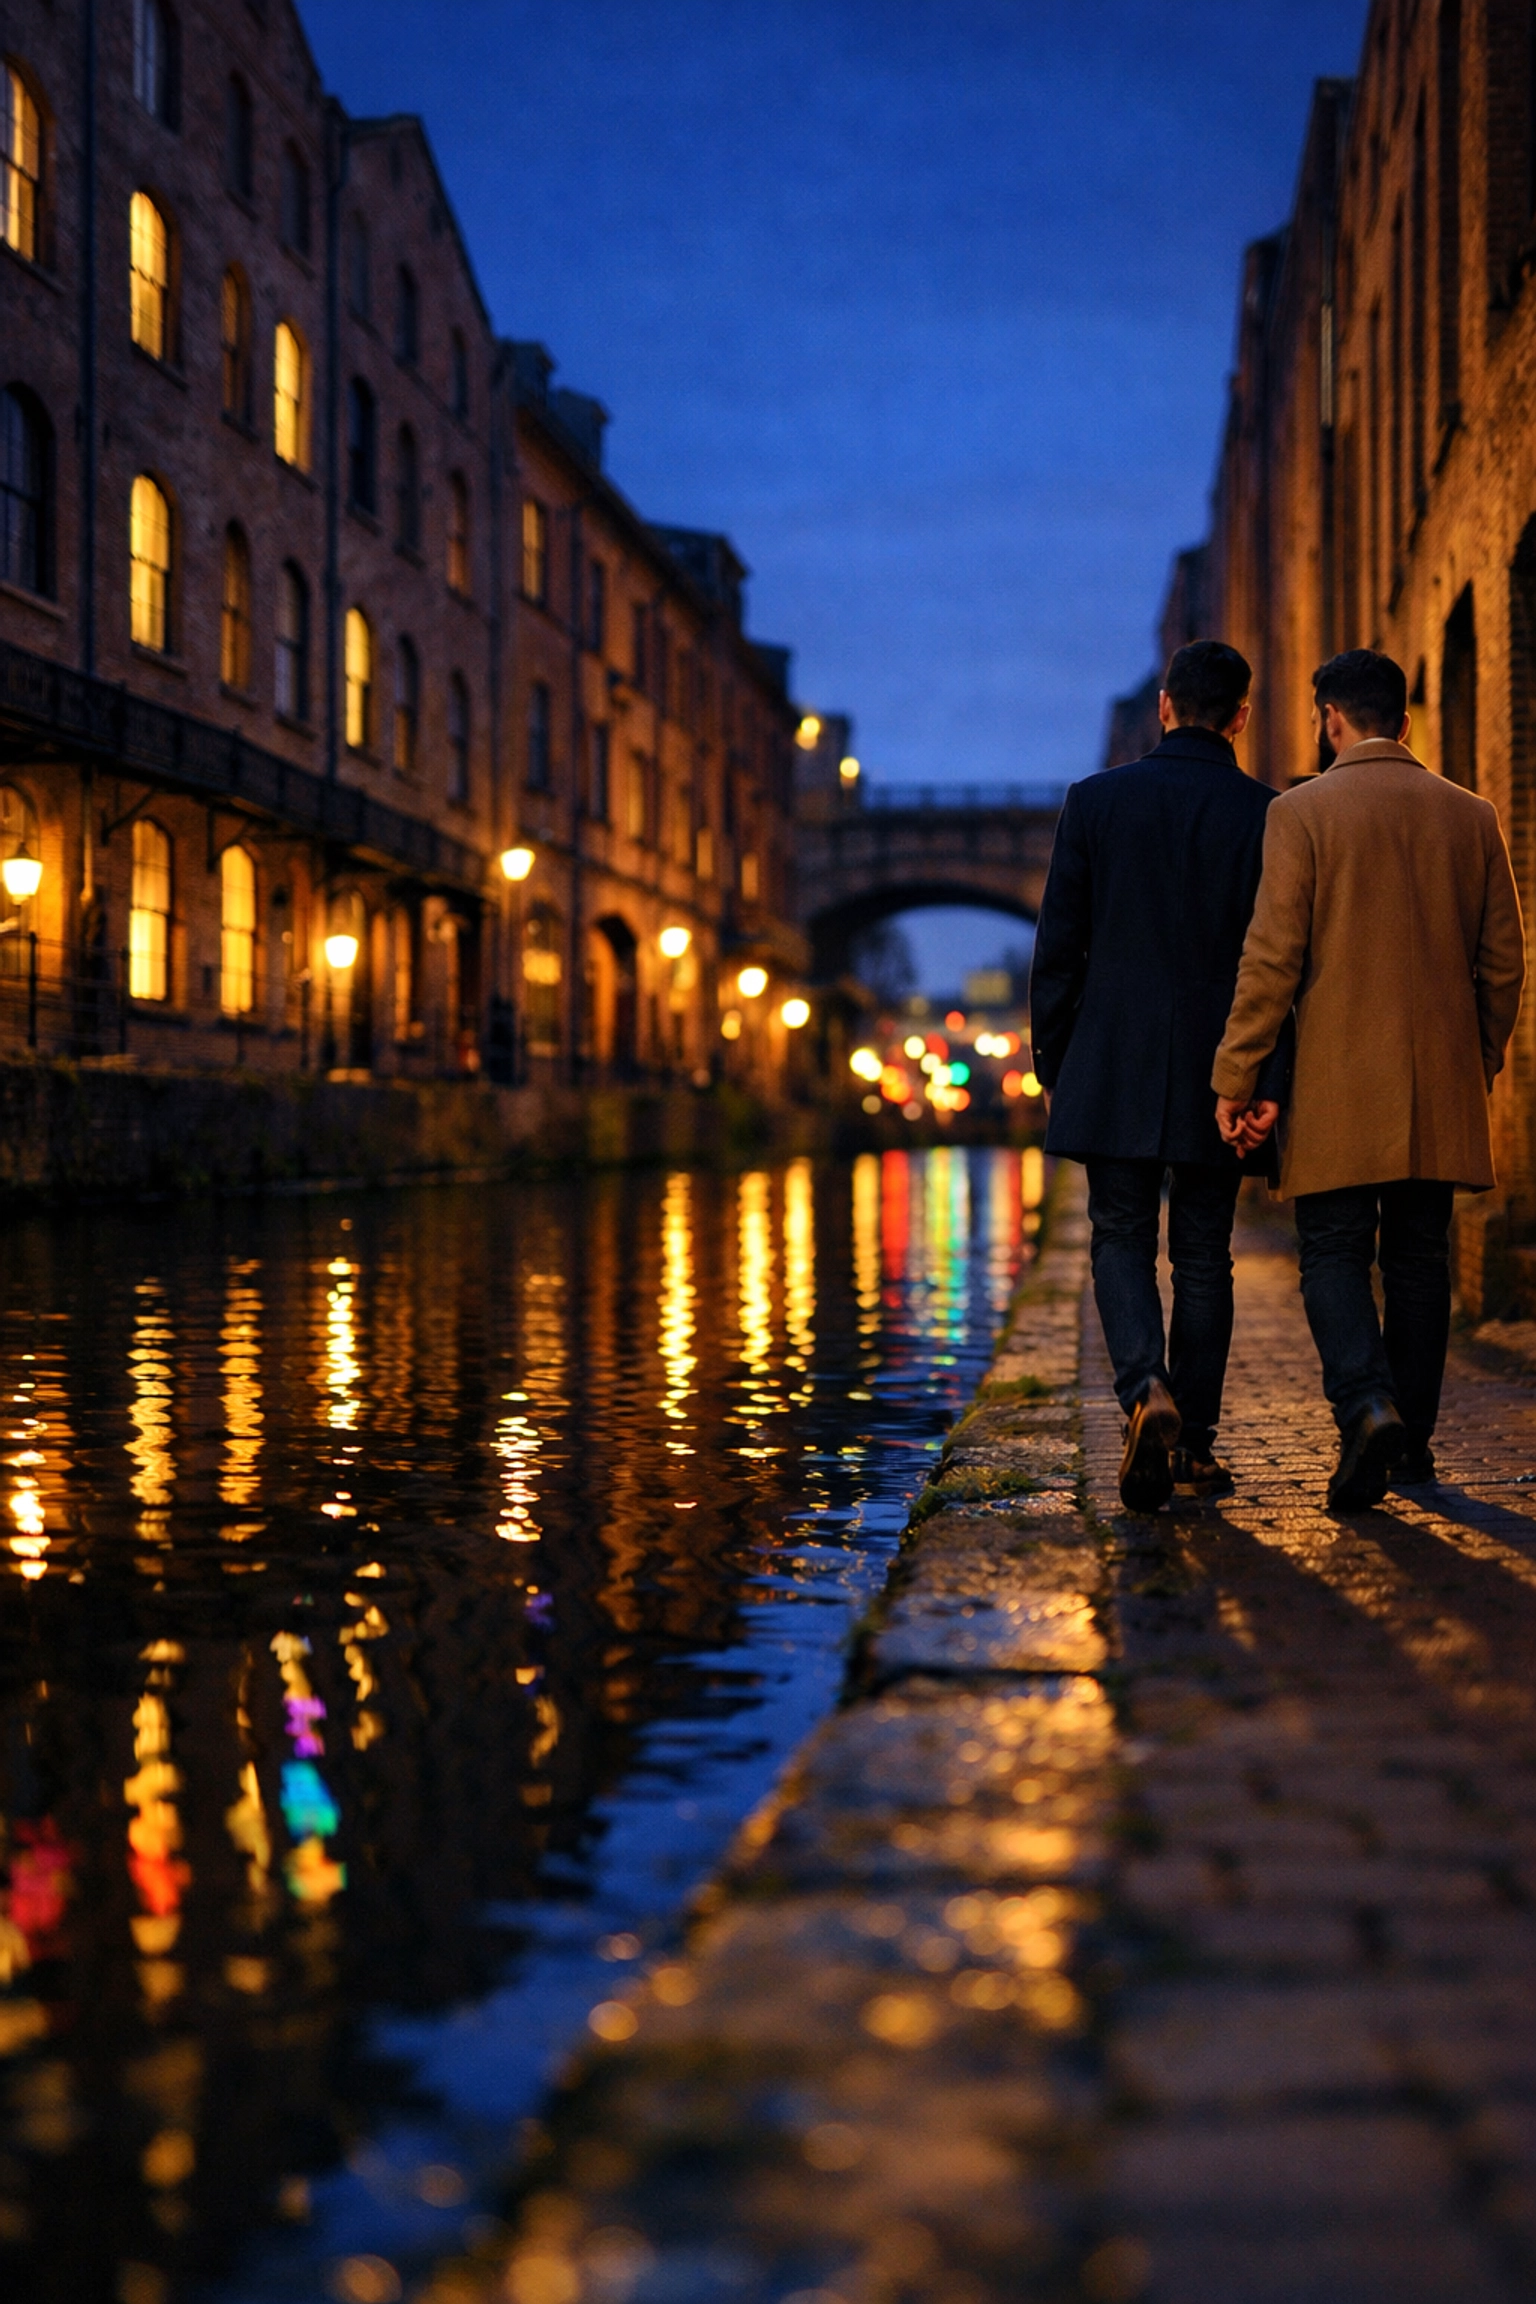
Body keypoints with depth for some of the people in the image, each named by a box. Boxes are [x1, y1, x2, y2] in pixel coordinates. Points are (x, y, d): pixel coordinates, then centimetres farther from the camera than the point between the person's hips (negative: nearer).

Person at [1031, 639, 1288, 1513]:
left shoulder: (1096, 801, -1)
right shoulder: (1269, 814, -2)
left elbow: (1059, 946, 0)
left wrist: (1052, 1060, 9)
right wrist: (1272, 1080, -5)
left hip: (1116, 1068, 0)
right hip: (1220, 1073, 1)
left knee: (1122, 1241, 8)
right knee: (1204, 1255, 10)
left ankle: (1149, 1392, -17)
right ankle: (1195, 1440, 14)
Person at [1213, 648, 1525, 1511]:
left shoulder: (1304, 811, -6)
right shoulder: (1471, 815, 7)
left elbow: (1273, 956, -10)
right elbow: (1504, 960, 8)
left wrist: (1236, 1079, -6)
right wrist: (1481, 1060, 20)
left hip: (1340, 1084, -4)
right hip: (1443, 1084, 4)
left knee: (1335, 1253, 1)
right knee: (1420, 1258, 12)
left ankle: (1369, 1407, -20)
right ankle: (1413, 1439, 18)